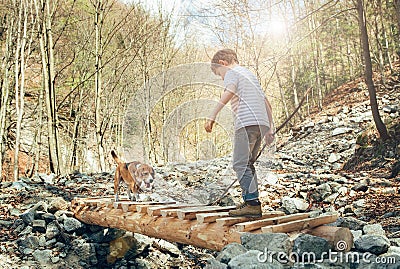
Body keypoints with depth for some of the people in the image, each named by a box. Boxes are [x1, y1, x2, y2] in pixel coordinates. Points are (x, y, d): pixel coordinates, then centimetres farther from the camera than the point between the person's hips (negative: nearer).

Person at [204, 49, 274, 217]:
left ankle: (253, 204, -11)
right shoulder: (250, 74, 31)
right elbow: (267, 103, 28)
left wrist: (212, 116, -24)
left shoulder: (231, 73, 5)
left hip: (247, 123, -9)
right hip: (262, 124, 9)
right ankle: (250, 200, 17)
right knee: (248, 164, 15)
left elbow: (229, 92, -18)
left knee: (240, 164, -8)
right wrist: (270, 128, 27)